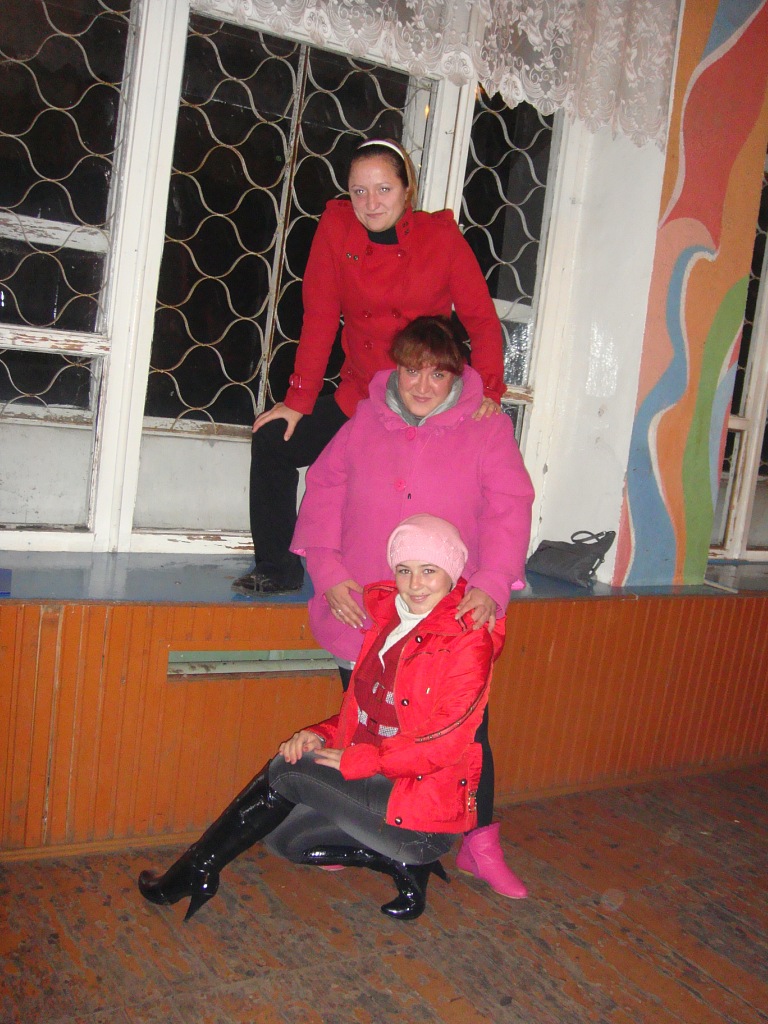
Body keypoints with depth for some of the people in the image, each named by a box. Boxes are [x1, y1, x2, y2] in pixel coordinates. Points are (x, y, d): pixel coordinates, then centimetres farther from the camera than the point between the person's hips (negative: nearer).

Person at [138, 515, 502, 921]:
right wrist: (321, 736, -4)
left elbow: (445, 739, -22)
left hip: (425, 804, -8)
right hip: (376, 780, 8)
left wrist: (354, 760, -21)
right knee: (282, 836, 0)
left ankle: (195, 873, 3)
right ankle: (403, 862, 7)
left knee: (286, 772, -15)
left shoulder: (468, 641, -16)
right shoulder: (390, 619, 8)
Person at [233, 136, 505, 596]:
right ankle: (278, 570, 10)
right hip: (357, 399, 2)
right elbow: (320, 317, -4)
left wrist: (489, 389, -17)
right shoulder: (336, 226, -6)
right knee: (273, 443, -4)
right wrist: (299, 399, -5)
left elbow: (482, 318, -6)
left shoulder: (441, 235, -8)